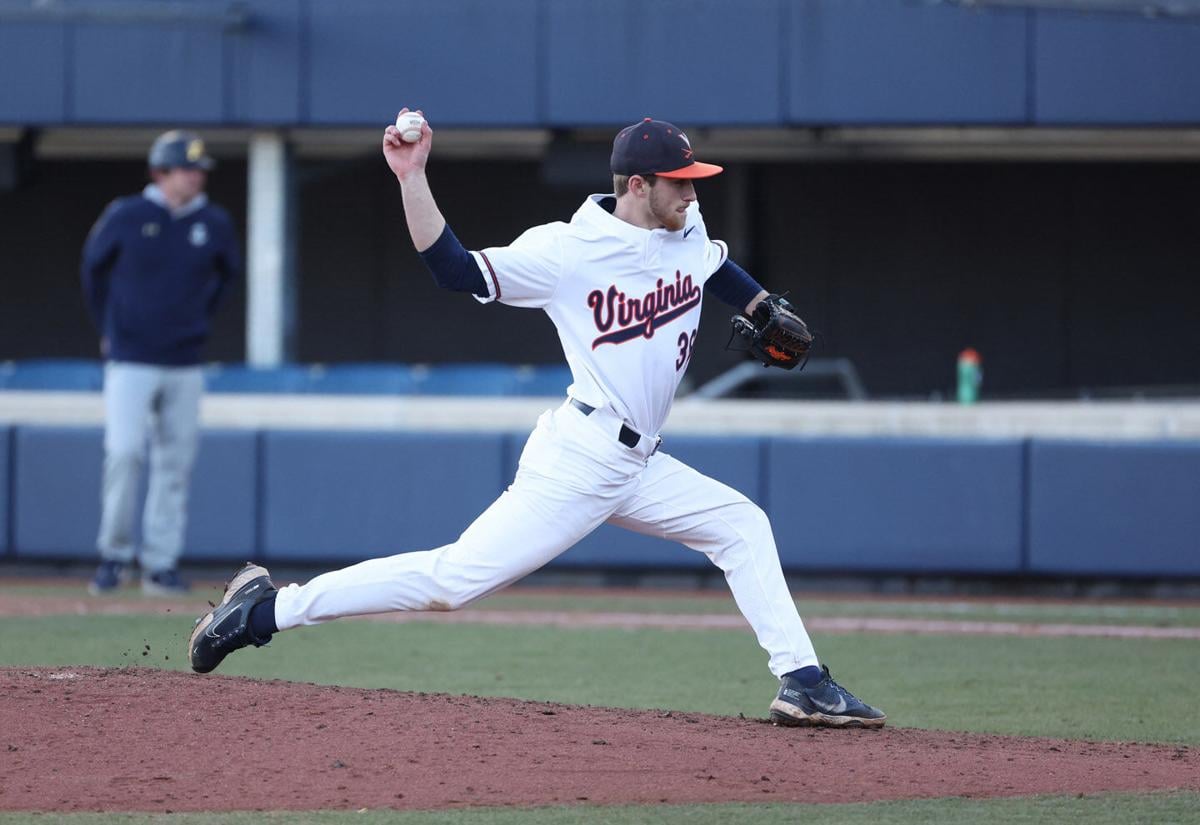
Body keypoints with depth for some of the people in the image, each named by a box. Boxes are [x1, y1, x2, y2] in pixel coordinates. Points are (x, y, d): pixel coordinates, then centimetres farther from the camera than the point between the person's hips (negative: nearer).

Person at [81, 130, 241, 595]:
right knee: (124, 452, -14)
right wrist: (107, 328, 14)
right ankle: (114, 555, -1)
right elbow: (94, 269, 10)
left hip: (185, 365, 3)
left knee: (175, 464, 3)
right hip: (130, 362, -3)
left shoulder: (214, 224, 2)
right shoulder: (125, 217, -5)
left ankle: (161, 563, 9)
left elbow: (227, 274, 20)